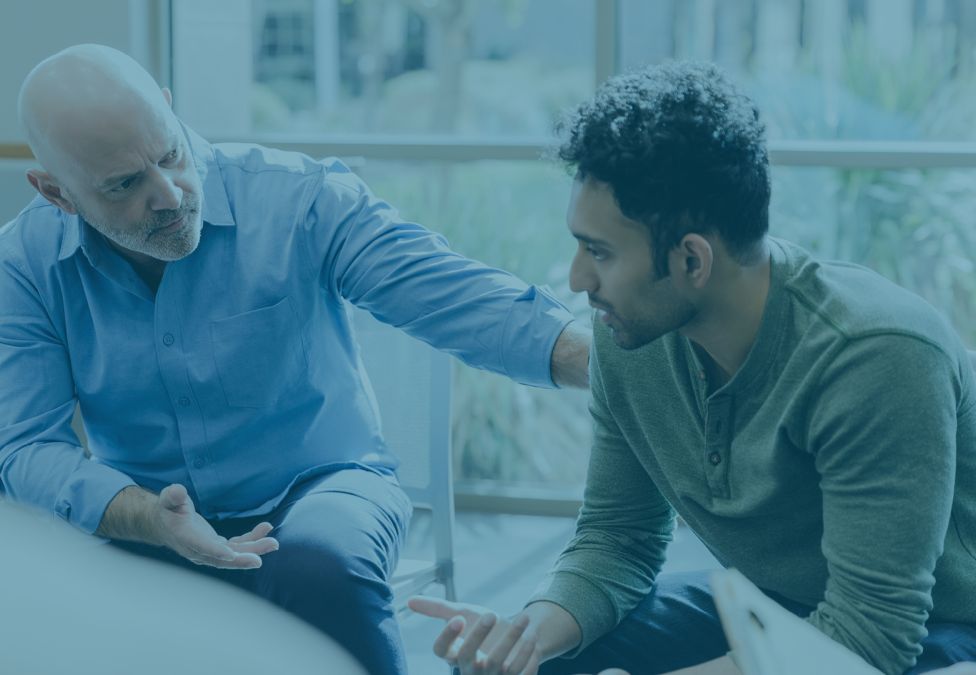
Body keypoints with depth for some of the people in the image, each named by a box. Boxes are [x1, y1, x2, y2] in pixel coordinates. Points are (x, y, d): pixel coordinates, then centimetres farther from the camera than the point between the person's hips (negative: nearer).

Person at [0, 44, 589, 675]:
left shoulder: (300, 198, -12)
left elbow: (458, 297, -20)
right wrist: (151, 521, -29)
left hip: (322, 486, -1)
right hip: (146, 529, 1)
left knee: (320, 565, -36)